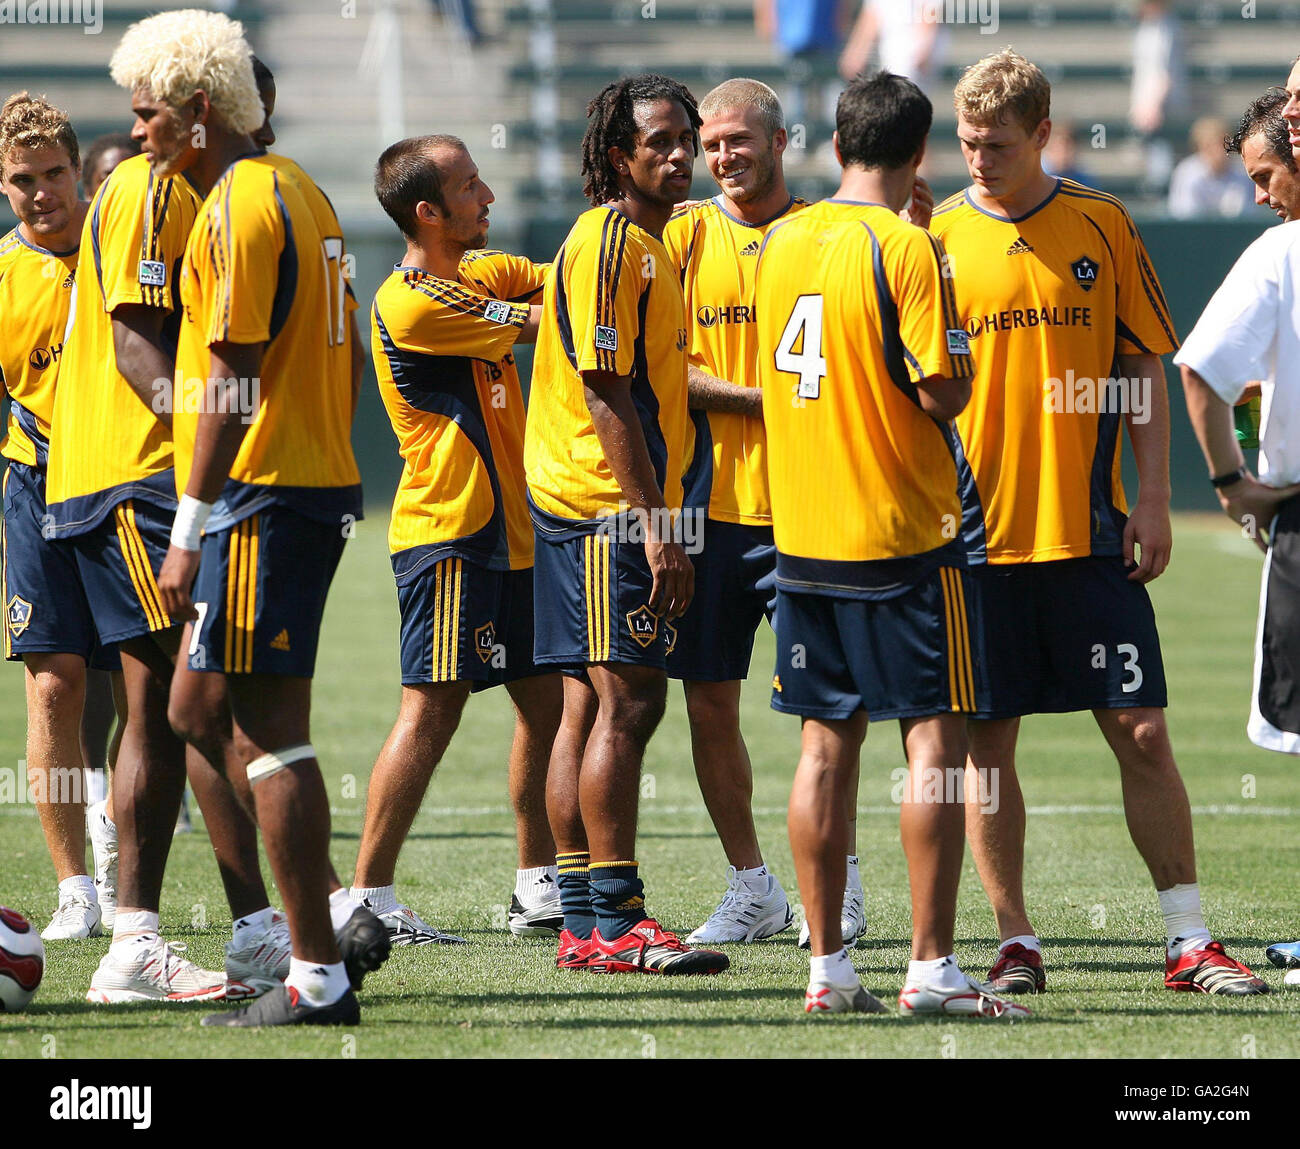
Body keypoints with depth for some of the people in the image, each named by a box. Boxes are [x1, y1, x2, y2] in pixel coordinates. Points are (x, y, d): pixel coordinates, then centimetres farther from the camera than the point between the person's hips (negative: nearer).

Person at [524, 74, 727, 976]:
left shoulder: (648, 244, 19)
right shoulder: (607, 243, -12)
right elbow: (604, 394, -18)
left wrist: (660, 521, 23)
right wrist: (655, 523, -21)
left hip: (625, 509, 10)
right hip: (606, 502, -10)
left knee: (593, 707, 9)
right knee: (629, 699, -11)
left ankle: (586, 922, 11)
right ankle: (615, 923, -12)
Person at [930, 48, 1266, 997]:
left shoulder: (1103, 226, 4)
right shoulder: (936, 239, 2)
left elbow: (1146, 370, 7)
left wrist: (1153, 498, -1)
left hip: (1090, 529, 0)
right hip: (974, 531, 0)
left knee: (1141, 733, 0)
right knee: (987, 742, 2)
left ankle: (1190, 940, 6)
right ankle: (1017, 943, 11)